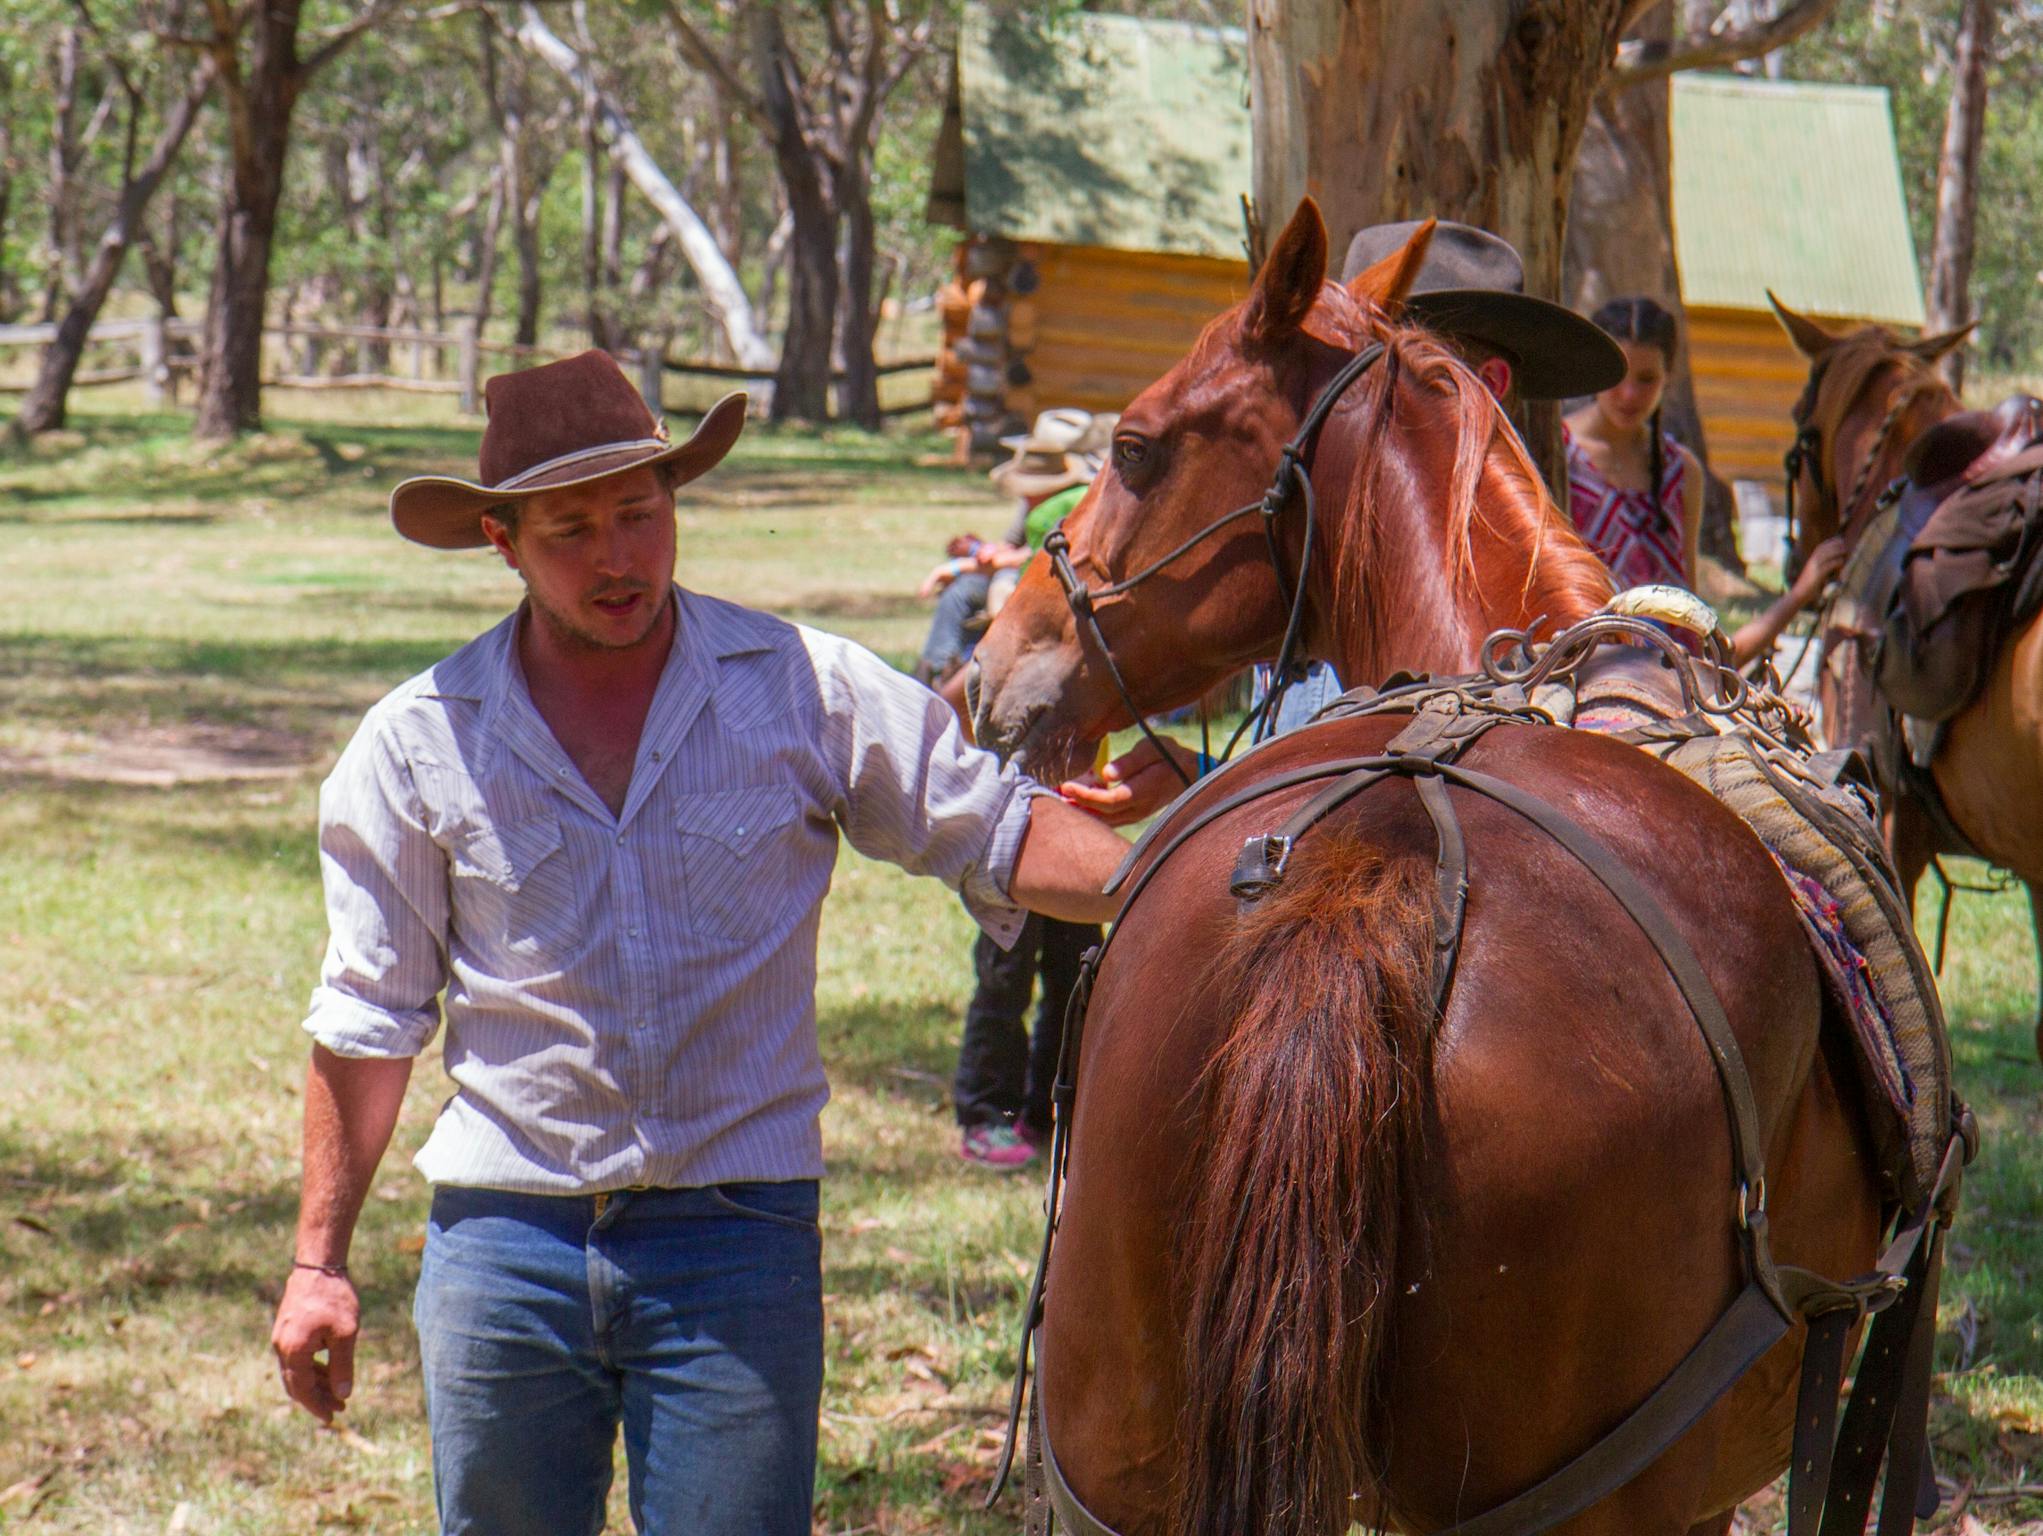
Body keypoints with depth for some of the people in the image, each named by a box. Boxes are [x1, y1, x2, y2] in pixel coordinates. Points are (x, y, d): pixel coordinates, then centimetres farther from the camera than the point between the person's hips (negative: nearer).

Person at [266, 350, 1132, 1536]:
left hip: (739, 1231, -1)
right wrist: (321, 1262, 7)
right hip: (504, 1245, 1)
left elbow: (993, 828, 3)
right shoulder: (419, 745, 2)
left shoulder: (805, 692, -2)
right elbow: (370, 1018, 8)